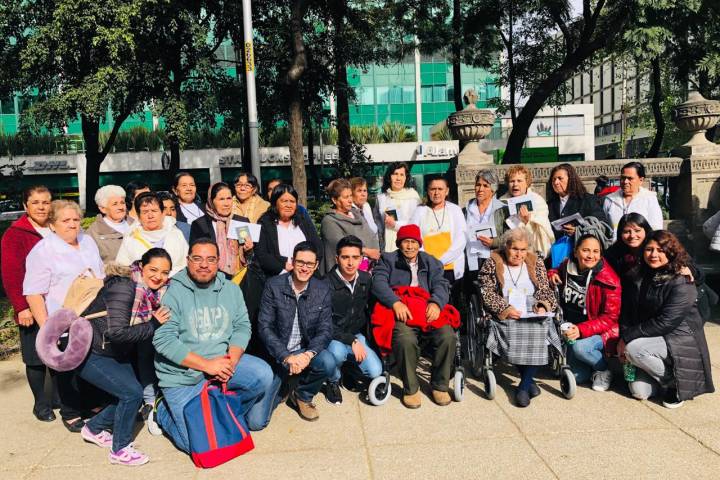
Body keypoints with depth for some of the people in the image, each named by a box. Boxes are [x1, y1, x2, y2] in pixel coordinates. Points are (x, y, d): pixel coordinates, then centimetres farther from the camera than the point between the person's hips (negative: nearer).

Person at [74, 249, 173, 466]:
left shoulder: (152, 291, -3)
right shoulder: (124, 287, -28)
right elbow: (117, 332, -35)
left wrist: (158, 322, -15)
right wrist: (153, 325, -28)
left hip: (117, 353, 9)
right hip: (88, 353, -9)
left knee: (130, 394, 9)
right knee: (132, 392, -14)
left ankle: (94, 429, 34)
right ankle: (120, 451, 4)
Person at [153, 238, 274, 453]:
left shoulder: (231, 290, 6)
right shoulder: (173, 292, -11)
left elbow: (242, 326, 4)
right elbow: (163, 340, -17)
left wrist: (231, 359, -16)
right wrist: (206, 364, -21)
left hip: (222, 359, 4)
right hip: (182, 375, -4)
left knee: (263, 374, -22)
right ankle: (163, 410, 22)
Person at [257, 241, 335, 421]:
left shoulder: (322, 289, -2)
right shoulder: (274, 285, -8)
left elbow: (325, 330, -5)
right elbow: (265, 327, -11)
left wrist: (308, 354, -24)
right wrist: (286, 357, -23)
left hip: (305, 351, 2)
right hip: (277, 355, -1)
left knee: (328, 363, -32)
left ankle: (302, 395, 0)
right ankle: (283, 384, 22)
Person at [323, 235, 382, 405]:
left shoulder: (366, 279, -2)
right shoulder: (327, 283, -20)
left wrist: (360, 339, 9)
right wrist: (351, 341, -22)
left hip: (357, 335, 5)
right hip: (333, 337, -4)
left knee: (375, 371, -16)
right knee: (337, 351, -37)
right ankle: (333, 382, -4)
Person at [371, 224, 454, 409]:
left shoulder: (431, 262, 24)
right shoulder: (388, 260, 15)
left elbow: (441, 284, 9)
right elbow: (378, 282, -3)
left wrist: (436, 302, -15)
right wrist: (395, 302, -21)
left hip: (428, 312, 3)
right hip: (402, 314, -3)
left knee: (448, 336, -26)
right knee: (406, 340, -35)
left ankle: (440, 385, -4)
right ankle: (410, 388, -12)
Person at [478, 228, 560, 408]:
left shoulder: (536, 263, 17)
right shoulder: (492, 263, 6)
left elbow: (545, 290, 15)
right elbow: (487, 292, -2)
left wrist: (543, 306, -6)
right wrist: (505, 309, -14)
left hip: (533, 316, 2)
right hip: (504, 317, -2)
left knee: (538, 332, -30)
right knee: (513, 334, -33)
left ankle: (523, 386, -19)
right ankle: (529, 380, -13)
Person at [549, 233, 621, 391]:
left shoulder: (608, 280, -19)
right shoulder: (567, 267, -4)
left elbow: (610, 318, -18)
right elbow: (556, 272, 21)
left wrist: (581, 330, -31)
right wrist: (552, 274, -5)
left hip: (601, 332, -4)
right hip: (572, 330, 4)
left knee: (579, 346, -33)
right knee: (578, 376, -5)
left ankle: (604, 370, -3)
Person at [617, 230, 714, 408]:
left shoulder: (682, 283, -18)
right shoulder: (642, 277, 4)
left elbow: (665, 322, -24)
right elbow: (630, 312, 3)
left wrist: (628, 338, -23)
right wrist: (623, 337, -14)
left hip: (679, 339, -6)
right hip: (654, 338, 6)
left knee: (634, 348, -31)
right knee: (639, 391, -6)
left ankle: (675, 382, -7)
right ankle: (667, 371, 21)